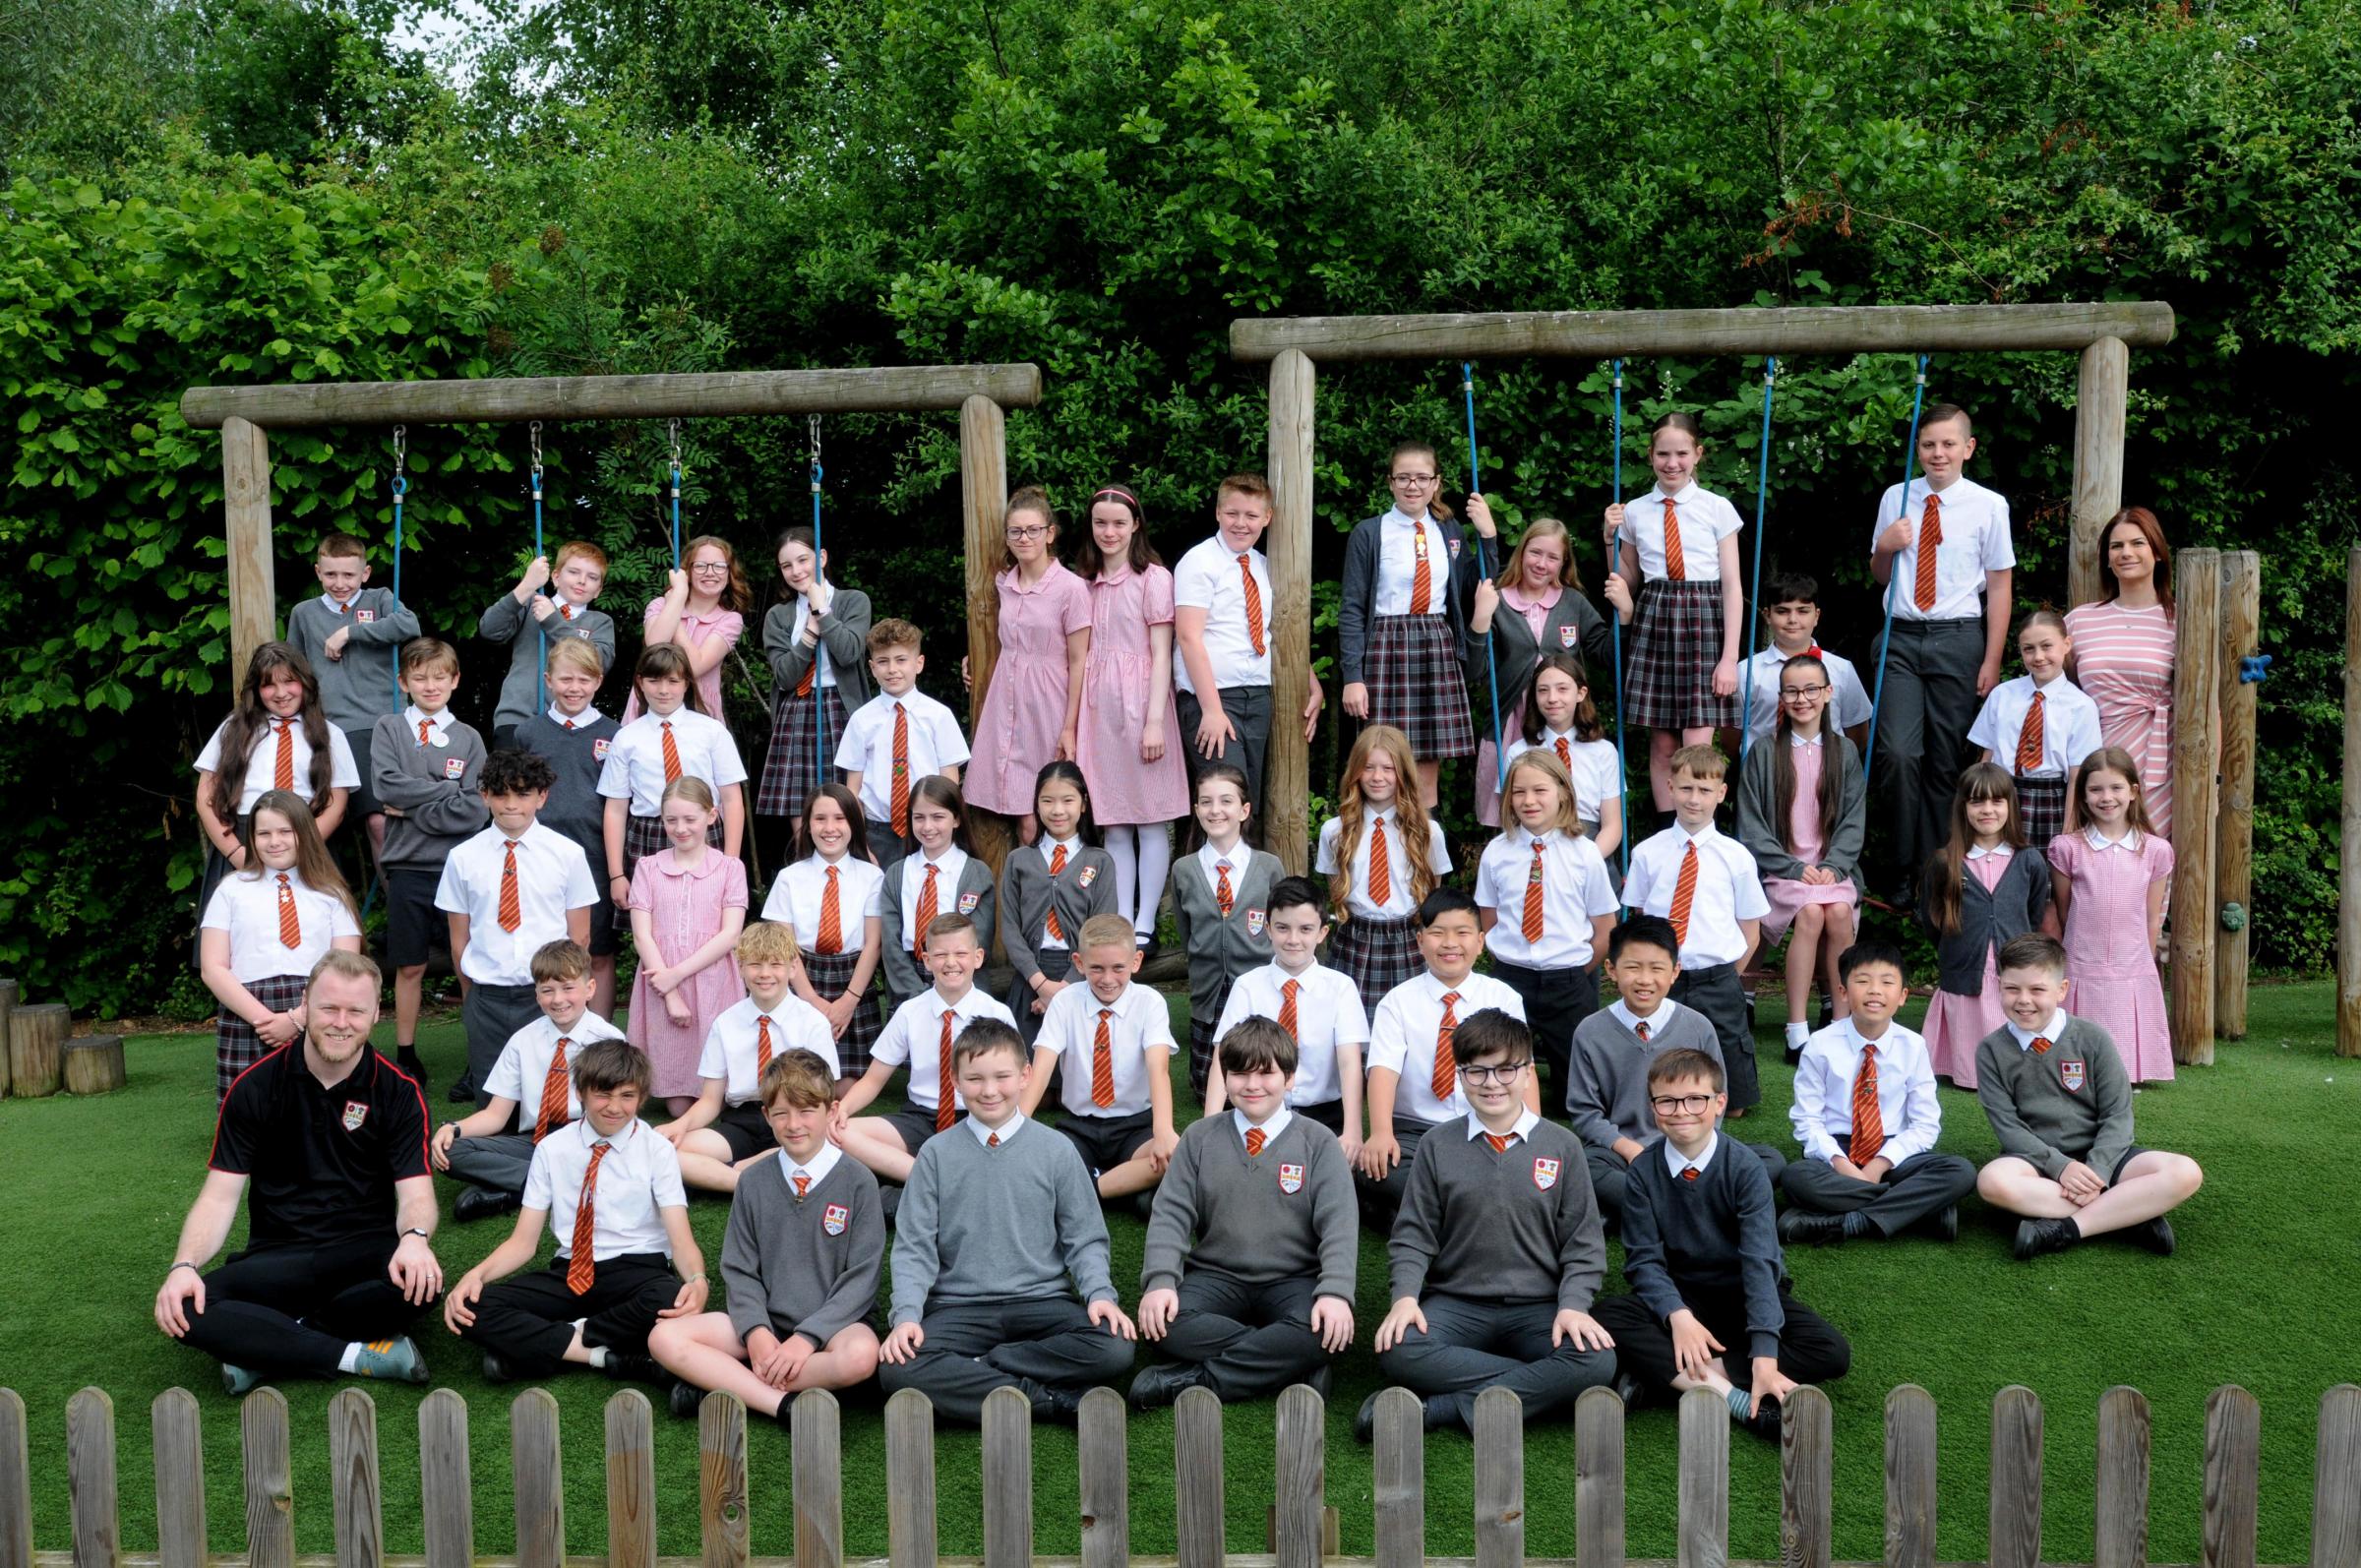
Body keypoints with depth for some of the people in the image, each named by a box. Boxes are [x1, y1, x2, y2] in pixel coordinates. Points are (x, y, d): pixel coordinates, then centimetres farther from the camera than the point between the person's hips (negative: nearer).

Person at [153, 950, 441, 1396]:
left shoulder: (398, 1091, -1)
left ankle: (265, 1343, -19)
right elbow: (220, 1196, -1)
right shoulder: (254, 1087, 1)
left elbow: (415, 1193, -7)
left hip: (366, 1252, -1)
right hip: (276, 1257, 1)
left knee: (422, 1282, -35)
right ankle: (359, 1355, -25)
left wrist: (415, 1238, -31)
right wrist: (183, 1266, -20)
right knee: (187, 1308, -28)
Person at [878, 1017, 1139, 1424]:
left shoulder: (1057, 1151, 5)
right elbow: (914, 1247, 3)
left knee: (1115, 1348, -28)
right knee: (897, 1368, -30)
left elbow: (1084, 1238, 7)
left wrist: (1099, 1292, -12)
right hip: (960, 1309, 0)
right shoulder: (936, 1155, 5)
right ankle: (1056, 1400, -24)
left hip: (1042, 1300, 0)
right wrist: (907, 1315, -13)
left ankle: (966, 1371, -17)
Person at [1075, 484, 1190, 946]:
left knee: (1151, 819, 0)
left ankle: (1145, 925, 6)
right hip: (1097, 708, 5)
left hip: (1139, 702, -5)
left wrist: (1155, 721, -14)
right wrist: (1075, 718, 5)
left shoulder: (1153, 578, -3)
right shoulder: (1084, 580, 13)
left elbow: (1161, 655, -7)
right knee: (1112, 826, 7)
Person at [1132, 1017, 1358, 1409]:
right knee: (1167, 1320, -30)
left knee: (1323, 1329, -34)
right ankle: (1285, 1364, -22)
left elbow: (1339, 1224, -6)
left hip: (1293, 1281, -1)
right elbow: (1170, 1215, 0)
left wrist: (1335, 1292, -24)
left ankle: (1193, 1378, -25)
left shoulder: (1318, 1142, 3)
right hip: (1217, 1277, 1)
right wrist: (1160, 1281, -18)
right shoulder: (1199, 1139, 8)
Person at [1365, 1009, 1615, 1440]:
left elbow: (1584, 1242, 4)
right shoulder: (1437, 1145, 6)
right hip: (1455, 1304, 0)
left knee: (1597, 1360, -31)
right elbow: (1413, 1235, 5)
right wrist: (1406, 1295, -12)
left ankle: (1437, 1409, -27)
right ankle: (1542, 1385, -21)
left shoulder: (1561, 1146, 5)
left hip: (1537, 1308, 0)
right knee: (1397, 1352, -32)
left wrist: (1574, 1305, -12)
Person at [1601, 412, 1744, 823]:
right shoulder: (1634, 511, 7)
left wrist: (1729, 658, -7)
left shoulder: (1718, 508, 1)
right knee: (1662, 745, 5)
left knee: (1696, 747, -7)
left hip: (1703, 623, -2)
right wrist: (1611, 538, 2)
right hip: (1653, 623, 2)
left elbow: (1732, 585, -1)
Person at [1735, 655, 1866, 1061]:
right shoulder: (1763, 754, 3)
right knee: (1811, 911, -31)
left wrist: (1831, 867, -9)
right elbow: (1752, 828, 0)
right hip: (1780, 870, -2)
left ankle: (1842, 1022, -19)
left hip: (1833, 868, 2)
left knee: (1839, 911, -30)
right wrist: (1795, 868, -11)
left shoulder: (1844, 752, 10)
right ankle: (1797, 1029, -27)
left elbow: (1853, 821, 7)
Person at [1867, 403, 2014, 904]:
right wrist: (1884, 547, -5)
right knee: (1898, 753, -12)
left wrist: (1991, 662, -3)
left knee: (1947, 762, 5)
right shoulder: (1896, 499, 7)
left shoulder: (1989, 506, 0)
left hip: (1958, 641, -1)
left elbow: (2000, 587, 1)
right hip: (1902, 638, 1)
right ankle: (1904, 869, 1)